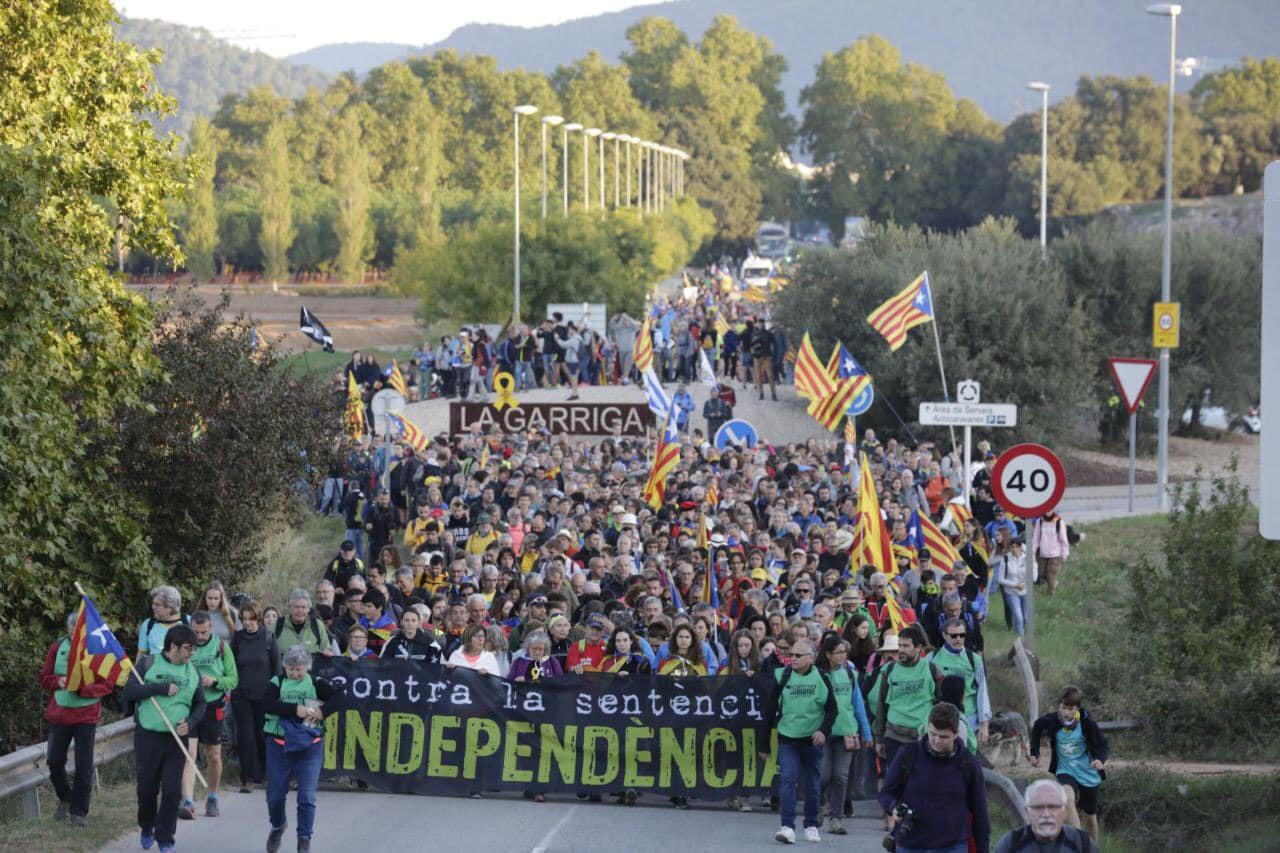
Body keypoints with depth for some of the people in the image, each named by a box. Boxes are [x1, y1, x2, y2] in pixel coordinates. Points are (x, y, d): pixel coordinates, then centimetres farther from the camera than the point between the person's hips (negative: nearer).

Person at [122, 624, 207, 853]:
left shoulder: (192, 672, 8)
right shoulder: (149, 665, -3)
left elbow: (200, 703, 17)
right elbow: (127, 693, -12)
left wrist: (191, 722, -4)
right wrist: (161, 688, -18)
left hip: (176, 739, 2)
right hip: (148, 736, -2)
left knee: (172, 791, -3)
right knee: (147, 788, 7)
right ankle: (147, 829, 31)